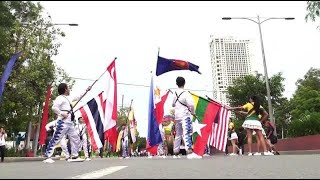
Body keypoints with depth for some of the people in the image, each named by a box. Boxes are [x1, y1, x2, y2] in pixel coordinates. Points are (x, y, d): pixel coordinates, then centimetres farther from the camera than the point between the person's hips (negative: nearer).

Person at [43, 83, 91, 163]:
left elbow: (77, 98, 33)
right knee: (56, 140, -9)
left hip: (70, 123, 10)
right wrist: (62, 114, -18)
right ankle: (48, 157, -5)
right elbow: (54, 107, -20)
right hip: (63, 122, -9)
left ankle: (74, 156, 16)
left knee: (76, 139, 10)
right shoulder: (60, 98, -7)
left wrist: (86, 90, 35)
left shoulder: (67, 98, 21)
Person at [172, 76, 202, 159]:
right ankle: (190, 152, -31)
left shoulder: (175, 93, 10)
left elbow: (173, 104, 23)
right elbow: (191, 104, -21)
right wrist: (193, 112, -5)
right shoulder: (186, 93, -9)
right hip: (185, 116, -7)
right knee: (187, 134, -18)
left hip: (177, 116, 7)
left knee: (178, 135, 15)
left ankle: (175, 153, 21)